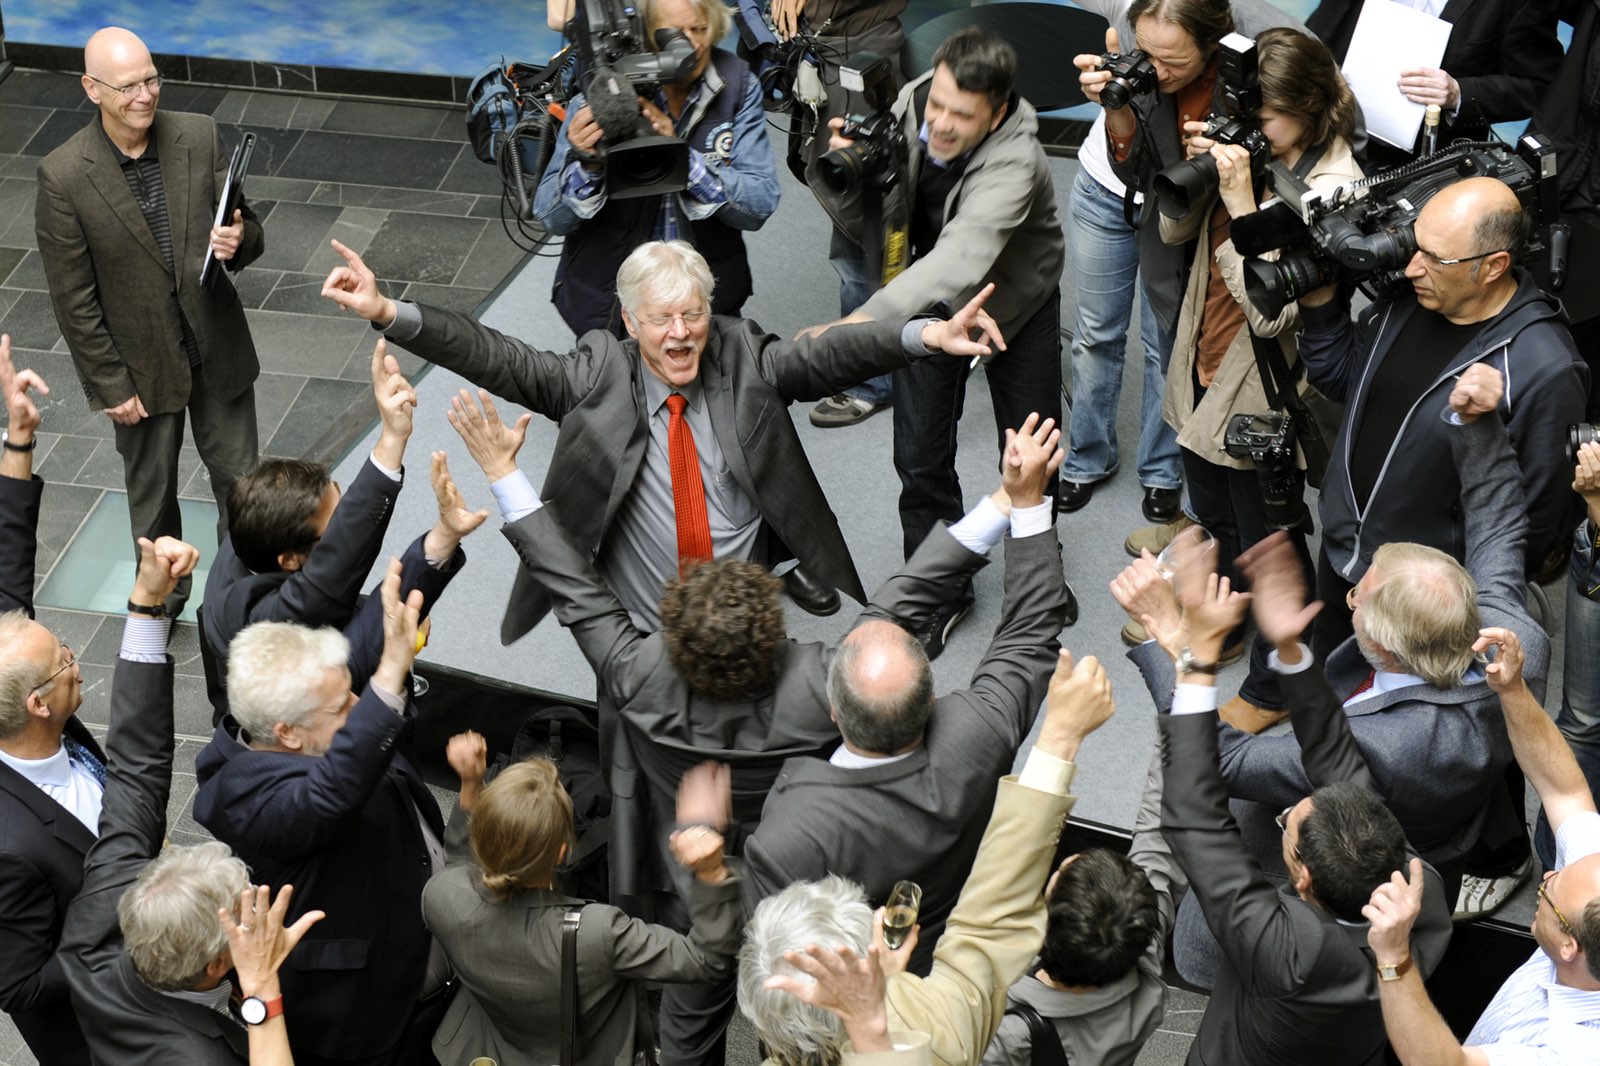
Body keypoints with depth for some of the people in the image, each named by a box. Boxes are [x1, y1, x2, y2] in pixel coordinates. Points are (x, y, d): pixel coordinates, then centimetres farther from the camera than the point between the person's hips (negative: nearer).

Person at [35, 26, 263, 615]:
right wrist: (111, 386, -10)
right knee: (152, 494, 18)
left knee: (238, 477, 15)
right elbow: (74, 299, -13)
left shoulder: (200, 137, -10)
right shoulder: (63, 176, -19)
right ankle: (162, 599, 43)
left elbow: (248, 231, 0)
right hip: (141, 365, -2)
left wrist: (237, 241, -25)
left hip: (217, 347, 2)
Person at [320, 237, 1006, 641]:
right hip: (640, 639, -1)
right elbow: (497, 360, -11)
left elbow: (828, 355, -13)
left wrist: (927, 335, -30)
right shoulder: (599, 378, -4)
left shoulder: (745, 361, -1)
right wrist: (386, 313, -23)